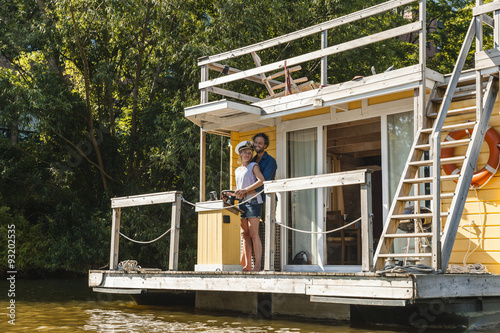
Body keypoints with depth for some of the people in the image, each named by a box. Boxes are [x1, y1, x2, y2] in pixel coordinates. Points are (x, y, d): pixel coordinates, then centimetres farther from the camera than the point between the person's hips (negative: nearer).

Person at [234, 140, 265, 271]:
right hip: (242, 203, 6)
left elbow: (261, 180, -12)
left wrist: (245, 190, -16)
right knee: (245, 235, 3)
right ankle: (247, 265, 4)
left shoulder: (253, 166, 4)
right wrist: (236, 193, 5)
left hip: (253, 201, -6)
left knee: (253, 235, -12)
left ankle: (258, 265, -14)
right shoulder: (237, 170, 22)